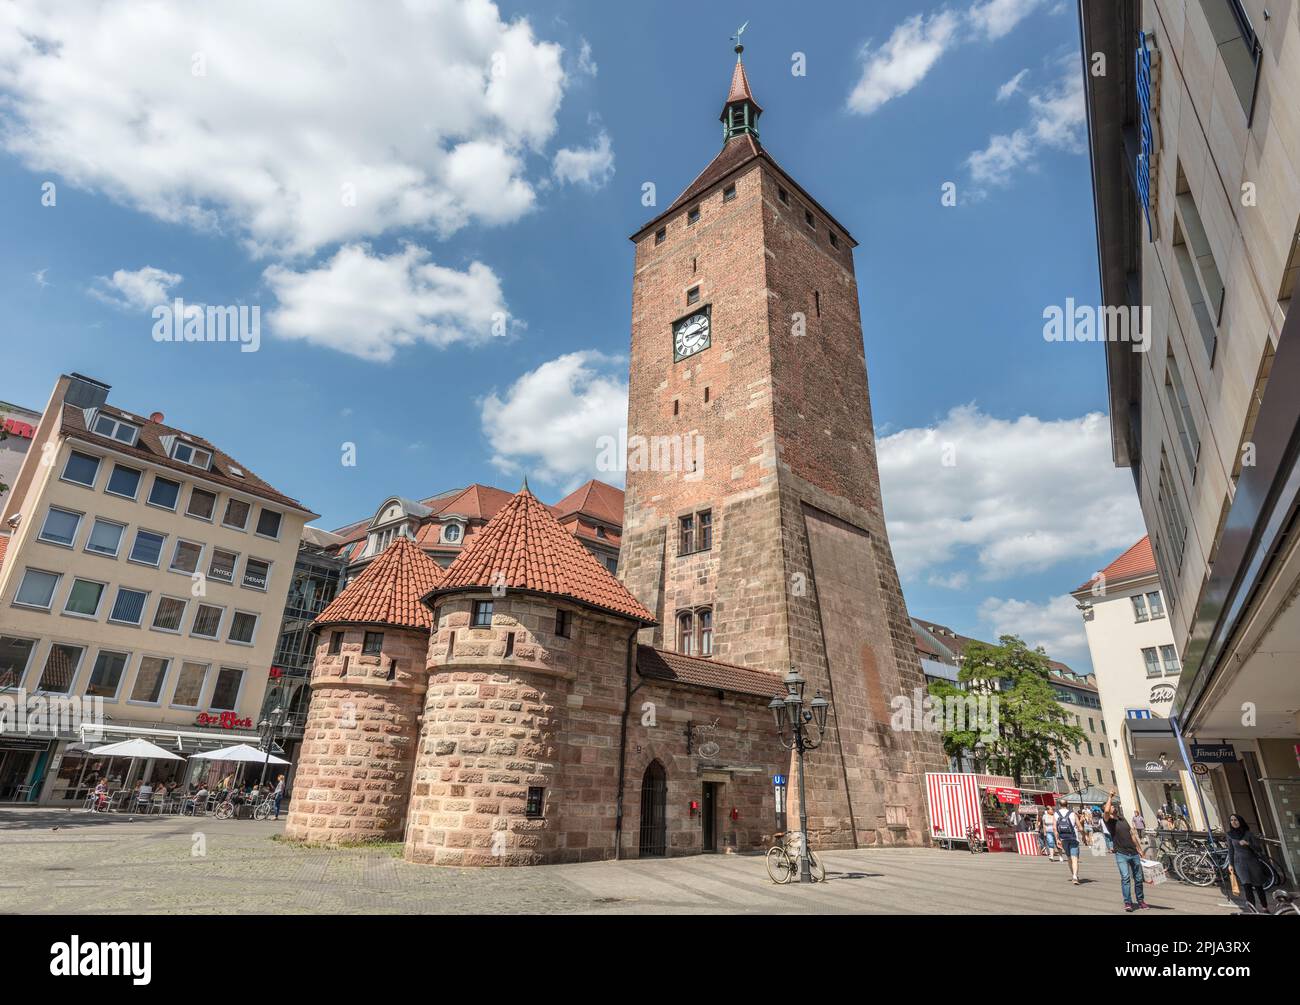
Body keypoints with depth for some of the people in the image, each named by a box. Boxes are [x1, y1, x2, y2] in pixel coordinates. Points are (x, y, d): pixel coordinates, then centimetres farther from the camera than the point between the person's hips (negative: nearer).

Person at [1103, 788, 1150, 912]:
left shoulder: (1122, 818, 13)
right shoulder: (1108, 820, -7)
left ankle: (1140, 901, 29)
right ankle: (1128, 903, -12)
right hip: (1121, 854, -6)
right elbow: (1106, 811, -31)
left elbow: (1131, 835, 20)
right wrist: (1110, 796, -23)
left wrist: (1139, 849, 17)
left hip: (1134, 853, 6)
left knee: (1138, 878, 12)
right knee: (1125, 877, -16)